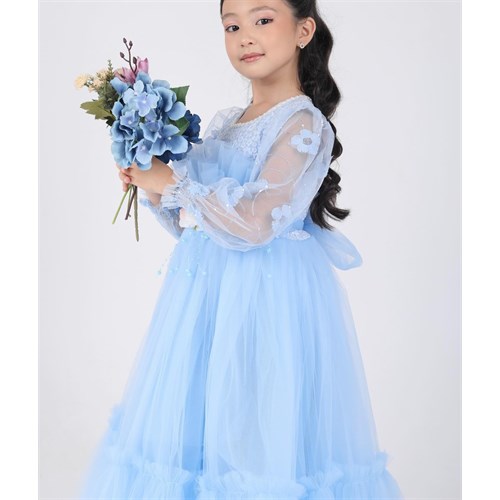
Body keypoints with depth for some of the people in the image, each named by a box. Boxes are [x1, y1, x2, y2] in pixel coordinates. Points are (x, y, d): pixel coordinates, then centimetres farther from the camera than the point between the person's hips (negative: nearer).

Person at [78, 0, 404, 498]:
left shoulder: (304, 124, -11)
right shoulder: (223, 122, 12)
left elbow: (252, 222, -22)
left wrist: (172, 183, -14)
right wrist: (150, 189, 0)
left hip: (268, 298, -7)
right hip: (206, 291, 7)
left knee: (255, 433, 0)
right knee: (193, 427, 14)